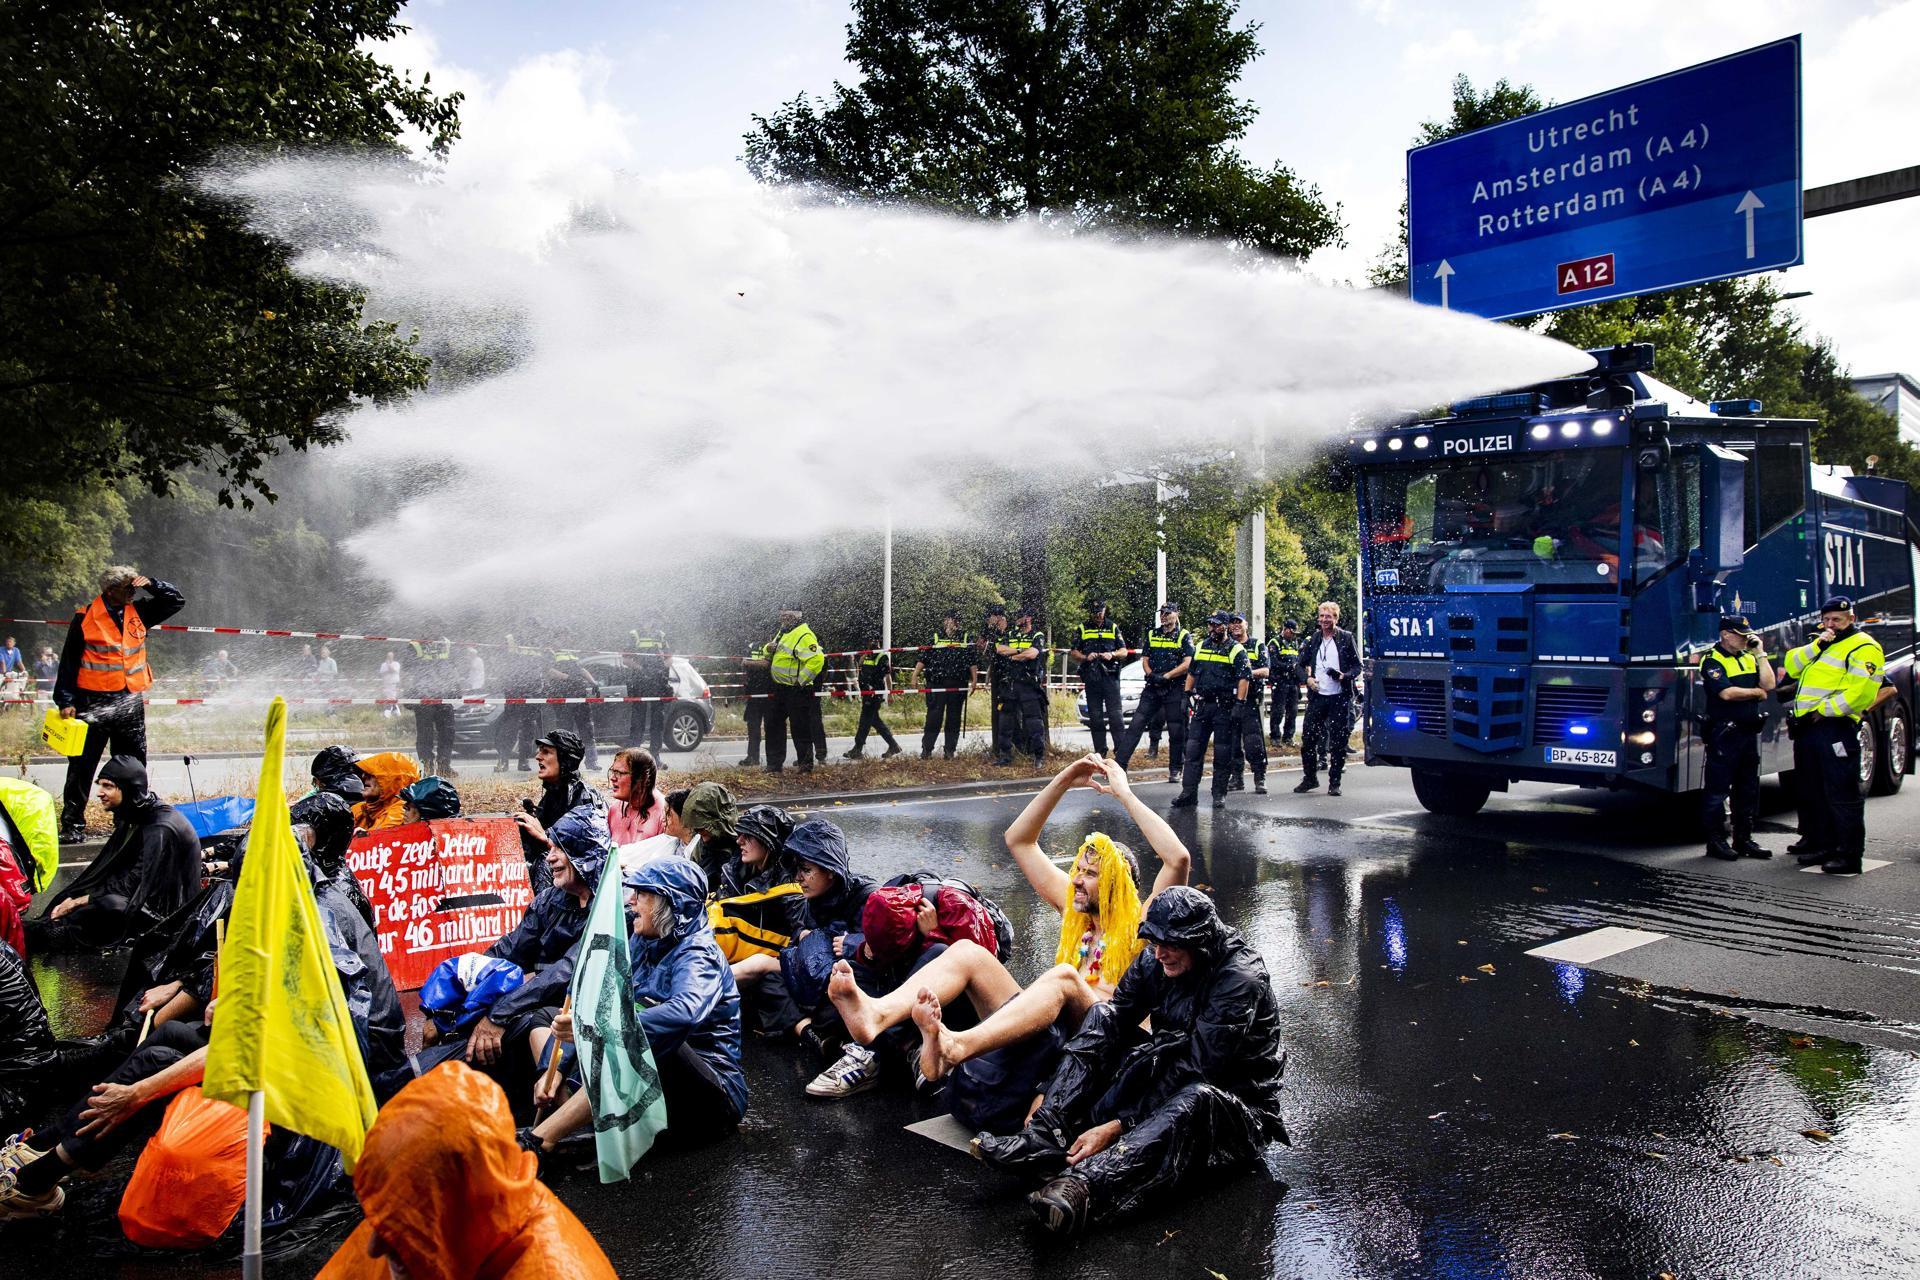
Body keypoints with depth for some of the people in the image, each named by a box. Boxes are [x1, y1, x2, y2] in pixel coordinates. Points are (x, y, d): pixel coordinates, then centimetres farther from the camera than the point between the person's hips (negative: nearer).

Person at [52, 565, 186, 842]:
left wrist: (150, 584, -1)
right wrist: (65, 701, -6)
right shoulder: (85, 618, -5)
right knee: (82, 765, 2)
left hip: (130, 704, 4)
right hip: (94, 703, -4)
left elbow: (177, 600, 16)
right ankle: (72, 825, 9)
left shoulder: (138, 613, 8)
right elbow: (68, 662, -2)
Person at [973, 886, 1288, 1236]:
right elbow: (1112, 1019, -5)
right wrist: (1048, 1093, -16)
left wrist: (1117, 1126, -31)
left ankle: (1082, 1185, -59)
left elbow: (1196, 1069, -28)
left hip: (1239, 1106, -6)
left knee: (1196, 1099, -41)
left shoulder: (1240, 979, -22)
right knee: (1102, 1017, -9)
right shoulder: (1156, 961, -2)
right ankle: (1044, 1138, -25)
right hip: (1171, 1084, 7)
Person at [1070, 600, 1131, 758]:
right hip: (1091, 678, 1)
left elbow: (1124, 652, 10)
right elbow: (1073, 653, 10)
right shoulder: (1082, 628, 12)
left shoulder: (1113, 627, 12)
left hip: (1110, 676, -1)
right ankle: (1099, 750, 11)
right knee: (1095, 715, 5)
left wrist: (1112, 654, -10)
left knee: (1115, 714, -8)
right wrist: (1086, 657, -10)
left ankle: (1121, 749, -7)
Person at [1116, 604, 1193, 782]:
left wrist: (1165, 676, -16)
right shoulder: (1152, 634, 14)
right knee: (1136, 725, -4)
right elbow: (1146, 660, 14)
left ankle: (1175, 770, 14)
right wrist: (1151, 675, -7)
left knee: (1176, 731, 2)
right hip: (1152, 688, 4)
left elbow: (1187, 664, -10)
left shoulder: (1184, 636, -1)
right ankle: (1120, 763, -6)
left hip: (1175, 689, -4)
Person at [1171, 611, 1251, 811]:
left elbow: (1244, 678, -9)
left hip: (1225, 707, -5)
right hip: (1202, 705, 5)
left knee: (1223, 754, 2)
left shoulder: (1236, 650, -3)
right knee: (1193, 750, -1)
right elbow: (1191, 673, 22)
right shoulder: (1200, 646, 14)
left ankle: (1219, 795, 10)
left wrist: (1239, 704, -16)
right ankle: (1189, 793, 0)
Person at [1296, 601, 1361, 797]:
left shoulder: (1346, 638, 1)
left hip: (1339, 698, -3)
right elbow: (1301, 665, 18)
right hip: (1317, 696, 3)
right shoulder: (1313, 641, 10)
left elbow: (1357, 666, 1)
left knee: (1338, 742, 0)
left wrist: (1345, 676, -18)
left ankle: (1334, 783, 9)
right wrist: (1307, 678, -2)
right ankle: (1310, 778, 18)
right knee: (1308, 739, 3)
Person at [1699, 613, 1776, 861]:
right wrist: (1757, 692, -4)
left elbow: (1769, 684, 2)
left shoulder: (1749, 658, 14)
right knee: (1718, 790, -2)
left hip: (1748, 732, 8)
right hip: (1724, 734, -8)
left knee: (1748, 789, 12)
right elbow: (1726, 693, -20)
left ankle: (1743, 839, 20)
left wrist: (1760, 652, 0)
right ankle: (1716, 841, 3)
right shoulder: (1713, 660, -8)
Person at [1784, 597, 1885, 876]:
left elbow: (1860, 692, -17)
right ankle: (1818, 844, 26)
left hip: (1835, 728, -9)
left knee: (1841, 793, -8)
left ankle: (1849, 855, -5)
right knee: (1811, 790, 16)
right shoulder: (1821, 645, 22)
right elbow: (1792, 666, 10)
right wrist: (1815, 646, -3)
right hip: (1806, 727, 9)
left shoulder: (1863, 647, -6)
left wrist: (1823, 710, -18)